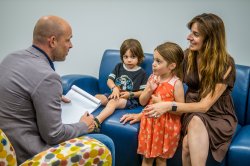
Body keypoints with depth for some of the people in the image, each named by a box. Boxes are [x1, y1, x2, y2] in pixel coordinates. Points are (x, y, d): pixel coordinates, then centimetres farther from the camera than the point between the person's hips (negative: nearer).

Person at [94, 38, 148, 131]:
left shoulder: (141, 73, 0)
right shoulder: (119, 67, 13)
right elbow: (109, 80, 8)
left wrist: (130, 94, -16)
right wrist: (115, 88, -12)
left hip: (131, 99, -6)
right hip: (115, 95, 7)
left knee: (113, 102, -34)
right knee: (97, 97, -16)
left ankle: (97, 121, -54)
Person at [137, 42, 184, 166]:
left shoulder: (176, 83, -15)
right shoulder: (152, 78, 0)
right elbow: (142, 102, 5)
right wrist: (149, 90, -13)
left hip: (165, 126, -4)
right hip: (149, 122, 5)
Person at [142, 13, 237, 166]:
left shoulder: (226, 65, -17)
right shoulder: (188, 55, -4)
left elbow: (204, 105, -20)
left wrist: (170, 106, -30)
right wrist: (145, 112, -5)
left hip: (218, 117, -3)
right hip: (192, 111, 3)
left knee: (196, 122, -37)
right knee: (188, 143, -32)